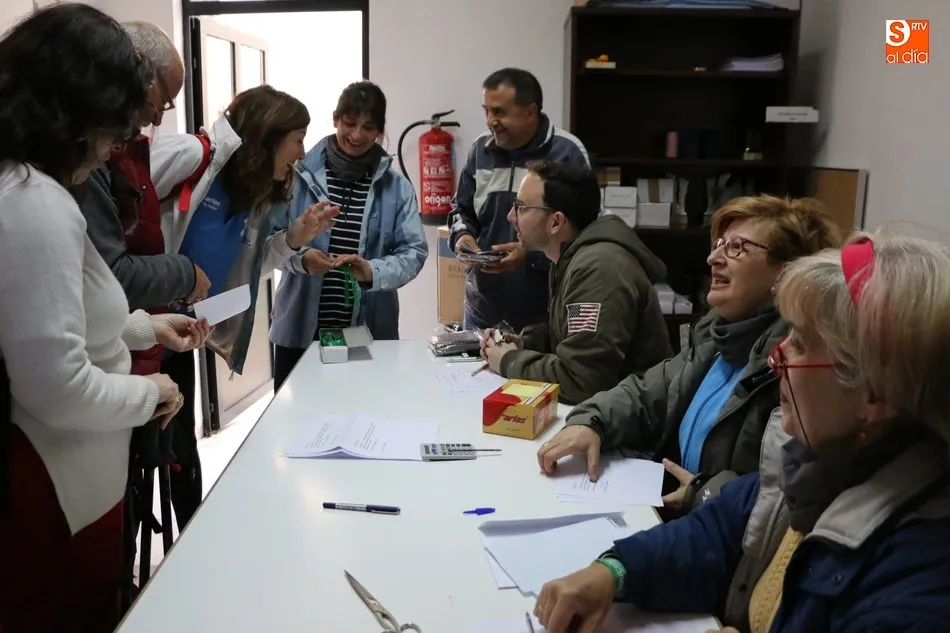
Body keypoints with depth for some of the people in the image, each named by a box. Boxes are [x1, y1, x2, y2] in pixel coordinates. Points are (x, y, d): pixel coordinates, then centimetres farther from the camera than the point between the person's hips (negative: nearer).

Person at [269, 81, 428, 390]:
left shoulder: (396, 186, 2)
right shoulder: (301, 173, -2)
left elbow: (415, 251, -3)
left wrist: (373, 271, -21)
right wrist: (300, 257, -23)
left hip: (368, 332, 1)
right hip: (300, 328, 0)